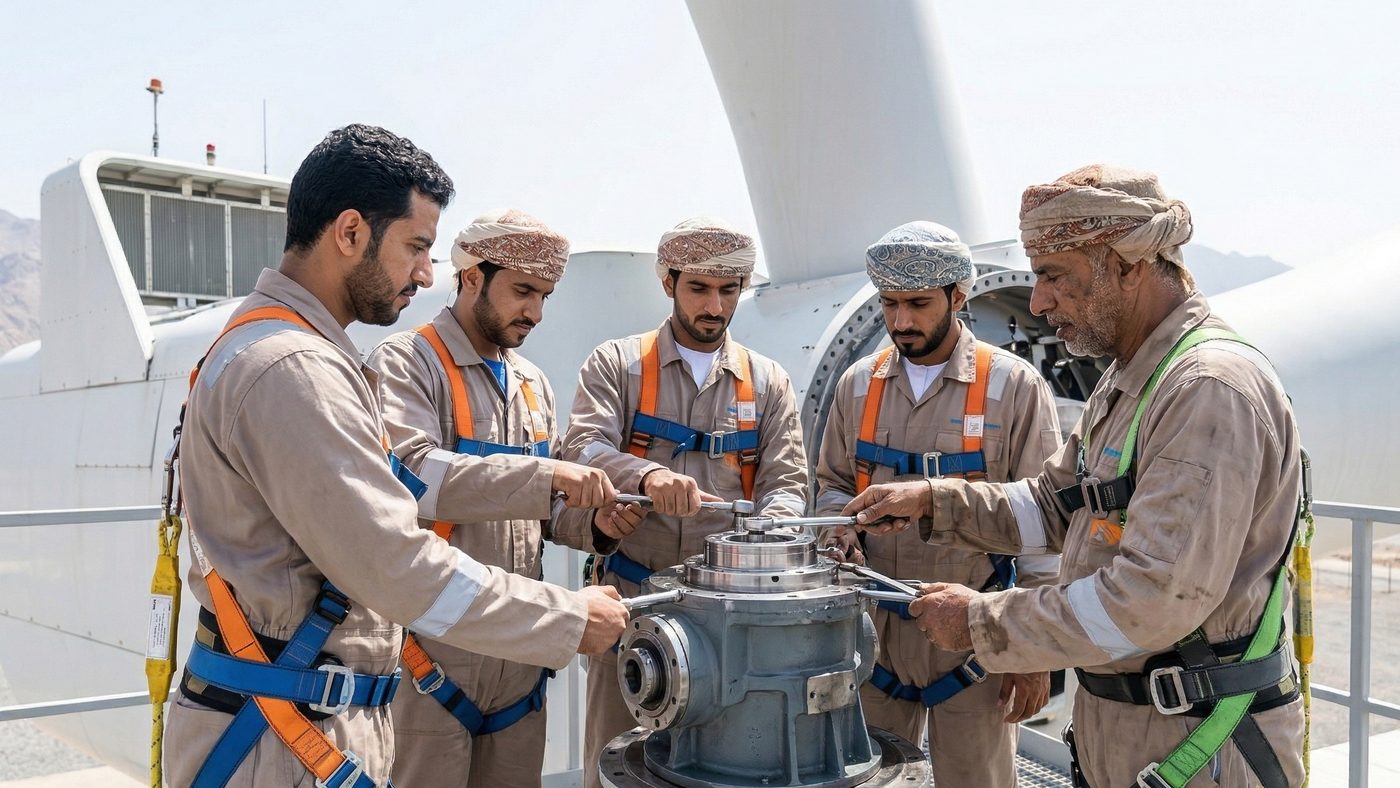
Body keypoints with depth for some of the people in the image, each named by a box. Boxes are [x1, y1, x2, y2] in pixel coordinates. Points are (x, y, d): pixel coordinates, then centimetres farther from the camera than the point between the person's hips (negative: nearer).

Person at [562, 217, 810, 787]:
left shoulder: (767, 382, 9)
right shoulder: (616, 364, 3)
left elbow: (786, 483, 2)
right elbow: (583, 450, -12)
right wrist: (648, 475, -32)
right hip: (631, 595, -1)